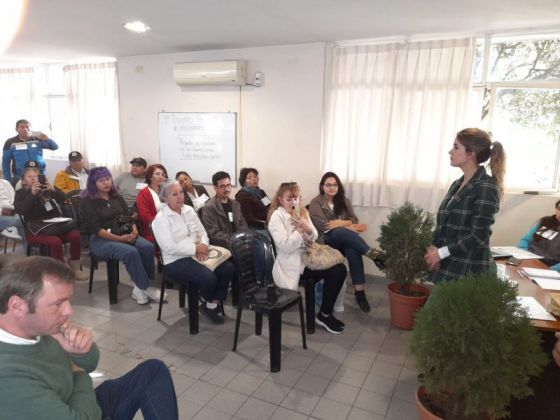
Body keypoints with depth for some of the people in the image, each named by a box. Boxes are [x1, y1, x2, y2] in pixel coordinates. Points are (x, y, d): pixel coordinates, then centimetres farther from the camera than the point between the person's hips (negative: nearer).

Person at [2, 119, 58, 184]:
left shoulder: (37, 140, 4)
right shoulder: (11, 143, 3)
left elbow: (55, 147, 0)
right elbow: (5, 163, 6)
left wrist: (46, 138, -20)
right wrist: (8, 180, 3)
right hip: (19, 179, -1)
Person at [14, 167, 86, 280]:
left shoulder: (46, 188, 18)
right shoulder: (21, 193, 11)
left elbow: (63, 199, 3)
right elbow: (19, 210, -7)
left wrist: (54, 190, -17)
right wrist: (32, 194, -16)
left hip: (55, 222, 3)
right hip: (38, 226, -3)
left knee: (75, 235, -26)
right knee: (55, 241, -34)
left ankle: (75, 267, -12)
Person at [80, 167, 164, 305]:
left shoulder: (117, 197, 15)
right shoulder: (87, 202, -3)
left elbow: (128, 217, 13)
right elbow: (96, 229, -12)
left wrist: (134, 230, -11)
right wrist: (119, 239, -21)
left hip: (124, 234, 5)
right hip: (101, 239, -5)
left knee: (148, 247, -24)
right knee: (131, 252, -33)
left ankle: (140, 287, -15)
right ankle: (145, 288, -18)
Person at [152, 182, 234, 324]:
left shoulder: (189, 210, 10)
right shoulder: (161, 218, -11)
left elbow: (202, 232, 11)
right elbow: (169, 247, -20)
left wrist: (203, 246, -12)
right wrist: (196, 248, -19)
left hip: (196, 254, 7)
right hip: (176, 260, -7)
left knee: (228, 268, -13)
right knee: (209, 277, -28)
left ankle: (213, 303, 3)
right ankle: (207, 303, 6)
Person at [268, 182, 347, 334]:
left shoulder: (302, 212, 12)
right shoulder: (277, 216, -10)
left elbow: (313, 239, 9)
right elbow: (285, 246, -20)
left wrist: (308, 229, -12)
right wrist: (300, 230, -19)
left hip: (307, 256, 7)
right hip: (292, 264, -7)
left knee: (340, 269, -14)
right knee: (334, 271, -20)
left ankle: (325, 314, 0)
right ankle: (324, 315, -3)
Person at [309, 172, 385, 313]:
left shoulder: (343, 200, 14)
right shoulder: (315, 203, -2)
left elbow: (354, 220, 6)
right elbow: (323, 226, -13)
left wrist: (339, 223, -15)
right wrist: (349, 227, -16)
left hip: (344, 239, 4)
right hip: (325, 241, -3)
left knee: (353, 252, -33)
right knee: (341, 232, -38)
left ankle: (359, 291, -34)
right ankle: (373, 254, -36)